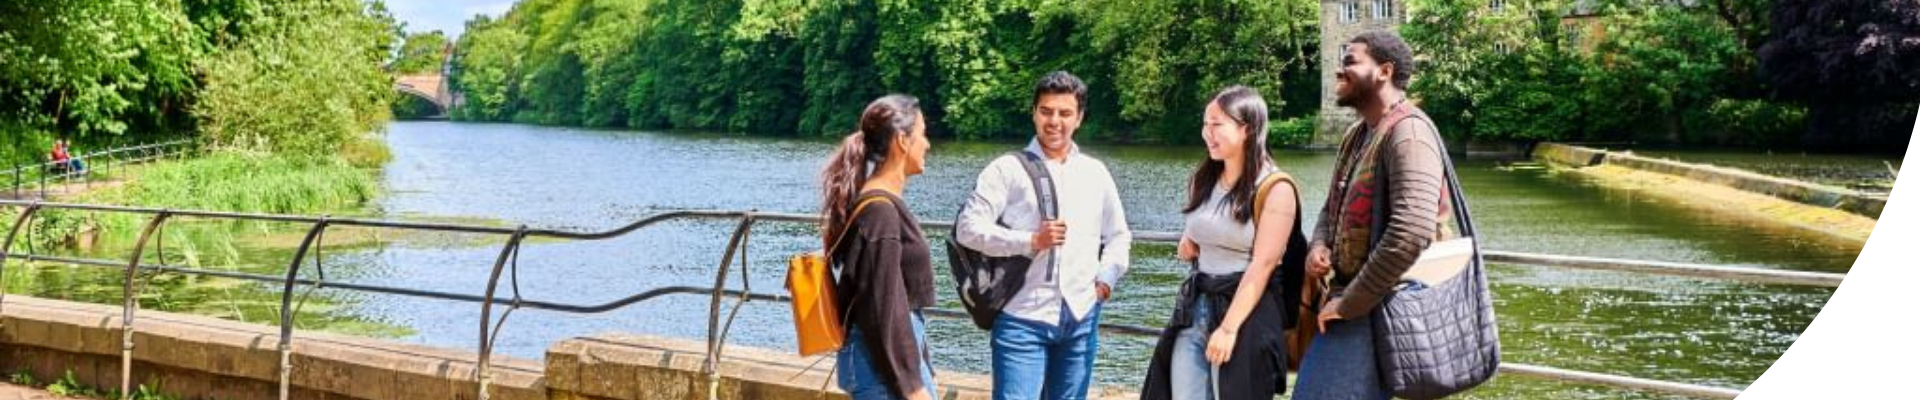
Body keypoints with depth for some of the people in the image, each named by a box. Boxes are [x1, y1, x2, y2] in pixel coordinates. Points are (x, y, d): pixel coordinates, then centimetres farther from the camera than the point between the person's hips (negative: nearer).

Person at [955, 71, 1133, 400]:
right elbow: (968, 228, -9)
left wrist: (1108, 276, 6)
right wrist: (1031, 241, -17)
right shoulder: (1008, 169, -2)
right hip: (1022, 319, -4)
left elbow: (1118, 235, 24)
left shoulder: (1095, 173, 13)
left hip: (1081, 319, 5)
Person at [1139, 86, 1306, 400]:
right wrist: (1187, 247, 4)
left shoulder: (1275, 188, -10)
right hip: (1193, 309, 6)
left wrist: (1229, 327, -20)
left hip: (1246, 312, -6)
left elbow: (1262, 265, -16)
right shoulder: (1204, 180, 11)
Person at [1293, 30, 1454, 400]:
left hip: (1381, 307, -10)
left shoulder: (1408, 132, -17)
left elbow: (1412, 232, -28)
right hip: (1348, 296, 10)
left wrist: (1347, 304, -20)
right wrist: (1319, 246, 0)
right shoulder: (1357, 135, 15)